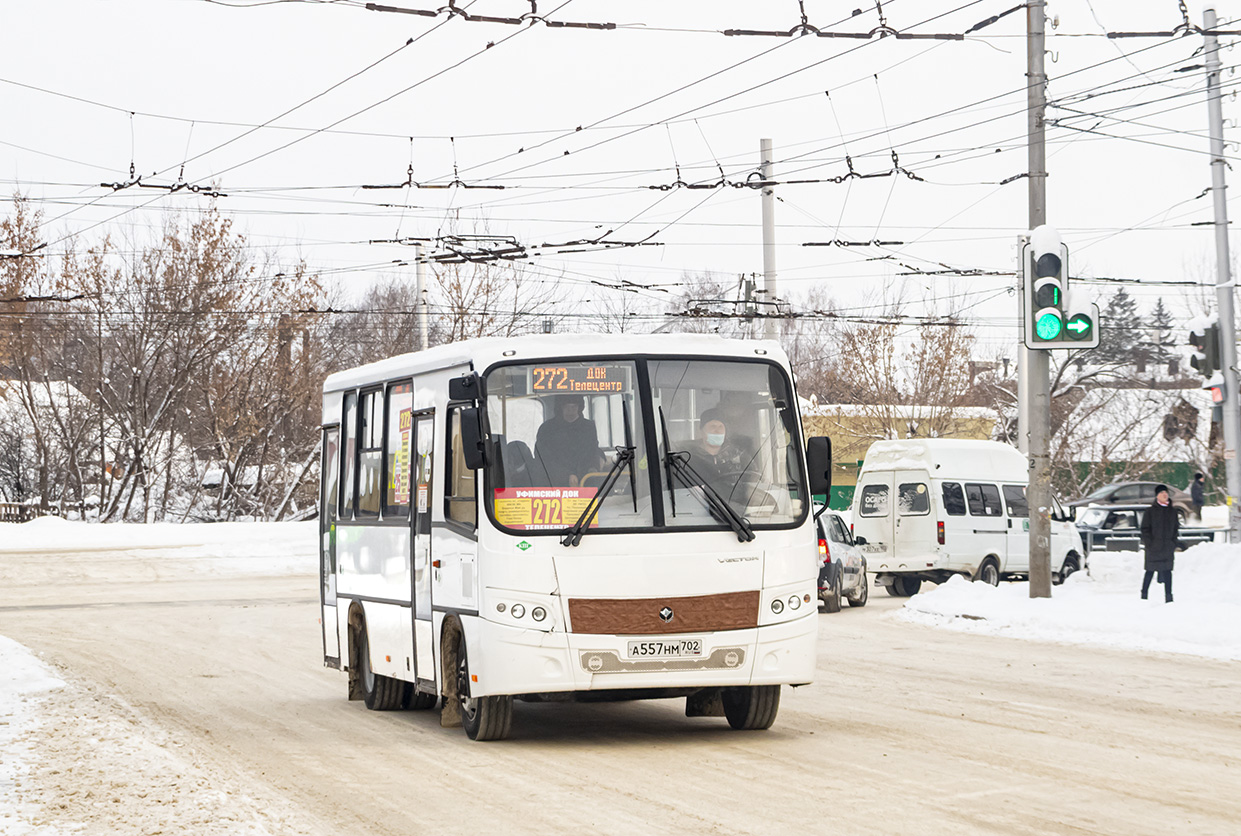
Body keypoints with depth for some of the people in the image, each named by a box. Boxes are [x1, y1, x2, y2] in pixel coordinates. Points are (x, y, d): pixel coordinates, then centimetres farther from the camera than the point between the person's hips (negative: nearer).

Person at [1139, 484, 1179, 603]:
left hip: (1168, 548, 3)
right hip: (1153, 548, -3)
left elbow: (1176, 529, 16)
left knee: (1167, 571, -1)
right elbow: (1145, 529, -1)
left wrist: (1173, 544, 4)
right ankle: (1144, 595, 15)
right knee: (1150, 571, 3)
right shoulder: (1151, 511, 0)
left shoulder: (1172, 511, 11)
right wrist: (1148, 544, -11)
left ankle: (1168, 596, 1)